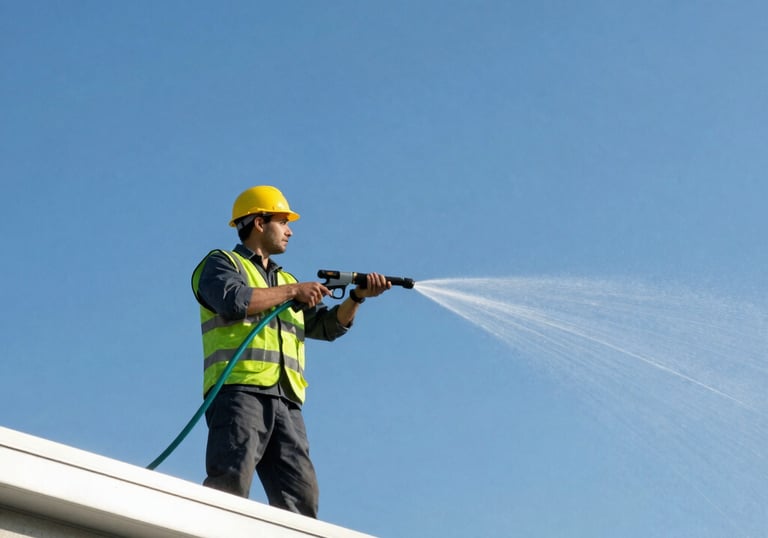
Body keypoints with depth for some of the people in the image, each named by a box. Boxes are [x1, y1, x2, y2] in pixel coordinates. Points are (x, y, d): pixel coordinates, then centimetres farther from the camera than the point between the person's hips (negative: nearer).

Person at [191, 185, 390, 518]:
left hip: (285, 402, 7)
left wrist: (357, 297, 9)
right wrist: (293, 291, -3)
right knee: (229, 486, -22)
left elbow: (327, 326, 26)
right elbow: (232, 300, -11)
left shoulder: (284, 280, 32)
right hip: (239, 390, -7)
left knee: (301, 500, -5)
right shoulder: (222, 263, 12)